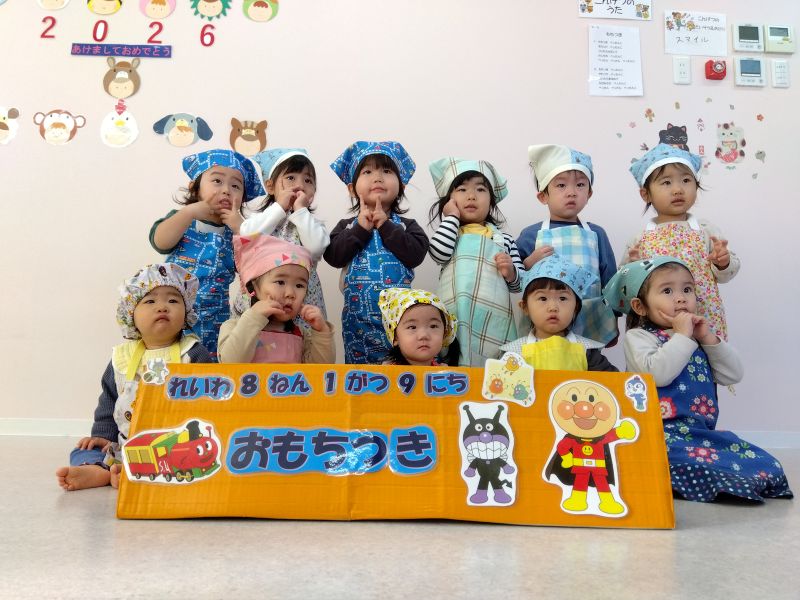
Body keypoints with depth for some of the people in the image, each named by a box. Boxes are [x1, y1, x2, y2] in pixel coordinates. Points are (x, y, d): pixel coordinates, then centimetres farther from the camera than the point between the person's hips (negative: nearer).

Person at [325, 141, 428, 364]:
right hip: (359, 319, 1)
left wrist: (386, 226, -11)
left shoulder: (407, 226, 4)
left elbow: (415, 255, -13)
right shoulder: (347, 226, 7)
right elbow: (333, 257, -8)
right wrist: (361, 228, -12)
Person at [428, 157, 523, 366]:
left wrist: (511, 272, -10)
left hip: (493, 318, 1)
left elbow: (518, 284, 13)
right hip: (455, 317, 0)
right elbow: (438, 253, -12)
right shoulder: (448, 234, 12)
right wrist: (451, 217, -1)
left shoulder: (504, 239, 11)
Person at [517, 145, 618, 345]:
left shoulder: (596, 234, 6)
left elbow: (610, 281, 11)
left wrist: (612, 325, 13)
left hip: (591, 327, 2)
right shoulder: (530, 235, -1)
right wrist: (529, 264, -17)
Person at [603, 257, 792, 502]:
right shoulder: (638, 336, -1)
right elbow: (657, 373, -21)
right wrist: (682, 336, -12)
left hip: (705, 431, 7)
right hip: (663, 433, -6)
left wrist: (709, 339, 0)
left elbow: (732, 375, 11)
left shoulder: (698, 337, 19)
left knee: (768, 466, -9)